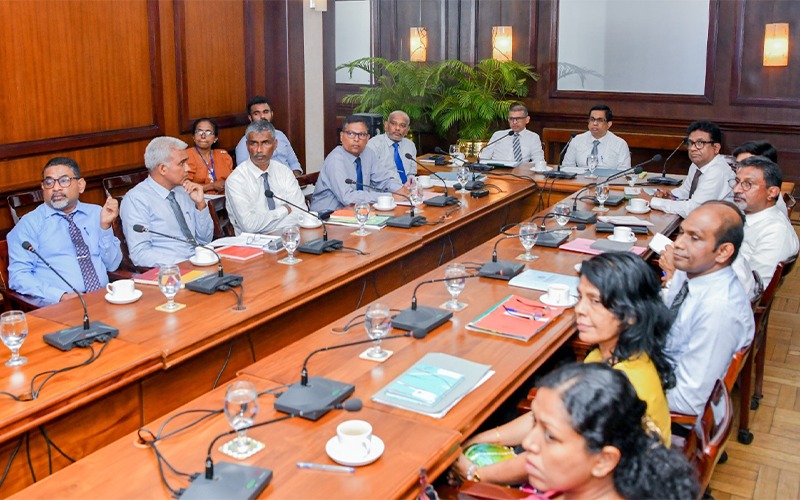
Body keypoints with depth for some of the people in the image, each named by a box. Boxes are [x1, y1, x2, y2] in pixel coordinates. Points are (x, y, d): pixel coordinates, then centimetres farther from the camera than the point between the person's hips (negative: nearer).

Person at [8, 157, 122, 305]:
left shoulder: (96, 213, 14)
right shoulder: (30, 223, 6)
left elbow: (112, 265, 11)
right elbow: (18, 276, -2)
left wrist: (105, 226, -2)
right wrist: (62, 296, -16)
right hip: (56, 307, -2)